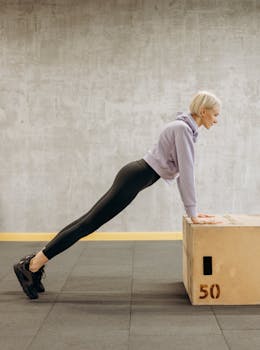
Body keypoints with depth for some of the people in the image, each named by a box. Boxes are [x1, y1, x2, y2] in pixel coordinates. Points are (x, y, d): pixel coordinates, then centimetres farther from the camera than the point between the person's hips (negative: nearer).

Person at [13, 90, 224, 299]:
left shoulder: (185, 128, 16)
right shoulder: (183, 128, -15)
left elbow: (182, 171, 20)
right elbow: (187, 172, -19)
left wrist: (192, 209, 19)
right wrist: (193, 214, -15)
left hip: (134, 176, 10)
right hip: (134, 179, -10)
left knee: (89, 220, 9)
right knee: (89, 223, -9)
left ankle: (36, 262, 13)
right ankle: (30, 266, -5)